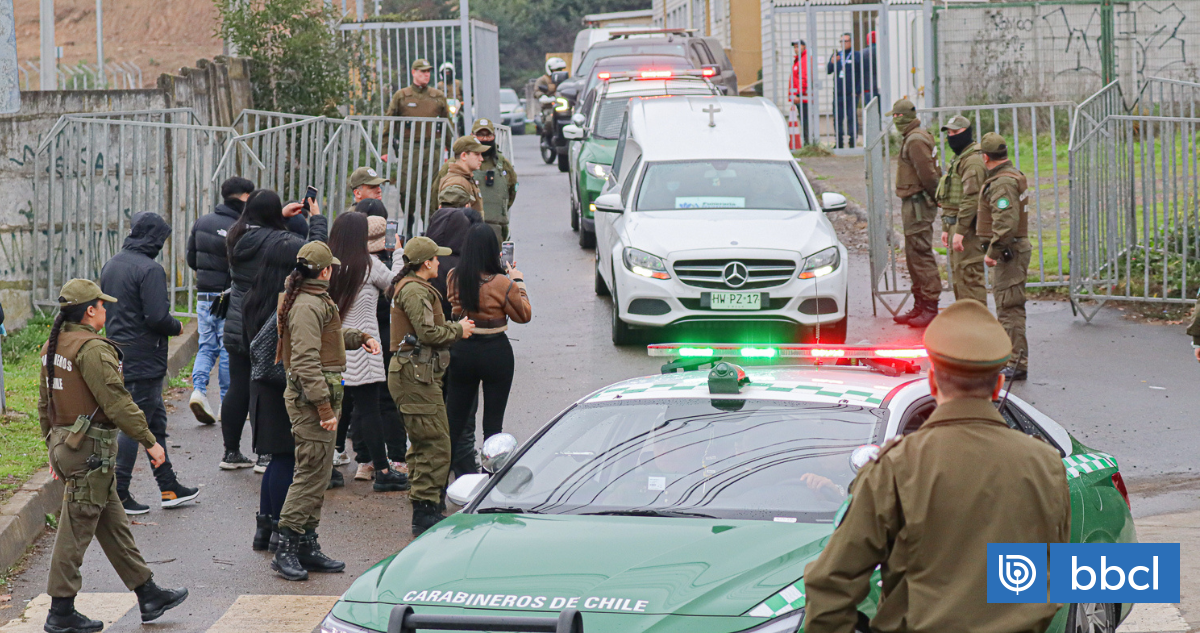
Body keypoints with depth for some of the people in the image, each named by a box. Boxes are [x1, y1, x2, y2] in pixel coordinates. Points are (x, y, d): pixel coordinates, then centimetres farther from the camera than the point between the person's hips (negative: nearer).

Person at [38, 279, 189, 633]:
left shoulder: (53, 346, 11)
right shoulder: (92, 348, -18)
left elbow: (44, 402, 18)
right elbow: (117, 401, -21)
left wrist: (53, 446, 26)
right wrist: (149, 441, -16)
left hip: (64, 442, 10)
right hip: (91, 449, -10)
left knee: (113, 524, 15)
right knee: (76, 529, -2)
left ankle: (148, 594, 23)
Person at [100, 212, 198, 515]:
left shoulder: (110, 265, 11)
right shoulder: (149, 269, -17)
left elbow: (105, 309, 18)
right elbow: (157, 317, -22)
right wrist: (177, 327, -3)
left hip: (117, 354, 9)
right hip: (143, 361, -9)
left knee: (156, 420, 16)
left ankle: (169, 487, 22)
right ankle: (117, 493, 0)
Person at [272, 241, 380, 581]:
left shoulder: (318, 301, 16)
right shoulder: (306, 306, -17)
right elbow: (307, 362, -23)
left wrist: (359, 338, 25)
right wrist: (325, 407, -24)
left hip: (319, 398, 11)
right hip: (310, 400, -11)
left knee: (319, 473, 14)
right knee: (311, 471, -10)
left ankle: (307, 546, 20)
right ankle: (286, 549, -7)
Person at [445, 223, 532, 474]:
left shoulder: (453, 278, -6)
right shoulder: (503, 284, -17)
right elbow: (524, 315, -4)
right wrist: (518, 282, 6)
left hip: (462, 351, 3)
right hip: (496, 353, -3)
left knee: (453, 420, 13)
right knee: (493, 424, 6)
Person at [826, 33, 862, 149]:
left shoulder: (857, 56, 2)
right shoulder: (835, 55, 15)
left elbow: (862, 75, -1)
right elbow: (828, 71, 7)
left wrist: (857, 90, -8)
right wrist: (832, 62, -13)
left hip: (851, 93, -4)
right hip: (838, 93, 4)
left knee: (852, 118, -5)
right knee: (837, 119, 4)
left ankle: (853, 142, -1)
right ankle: (839, 143, 11)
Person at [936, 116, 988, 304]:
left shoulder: (973, 161, -14)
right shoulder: (958, 159, 19)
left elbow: (971, 199, -22)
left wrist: (960, 231, -24)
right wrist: (946, 228, 23)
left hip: (967, 227, -11)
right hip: (956, 226, 11)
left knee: (969, 275, -10)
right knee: (958, 275, 14)